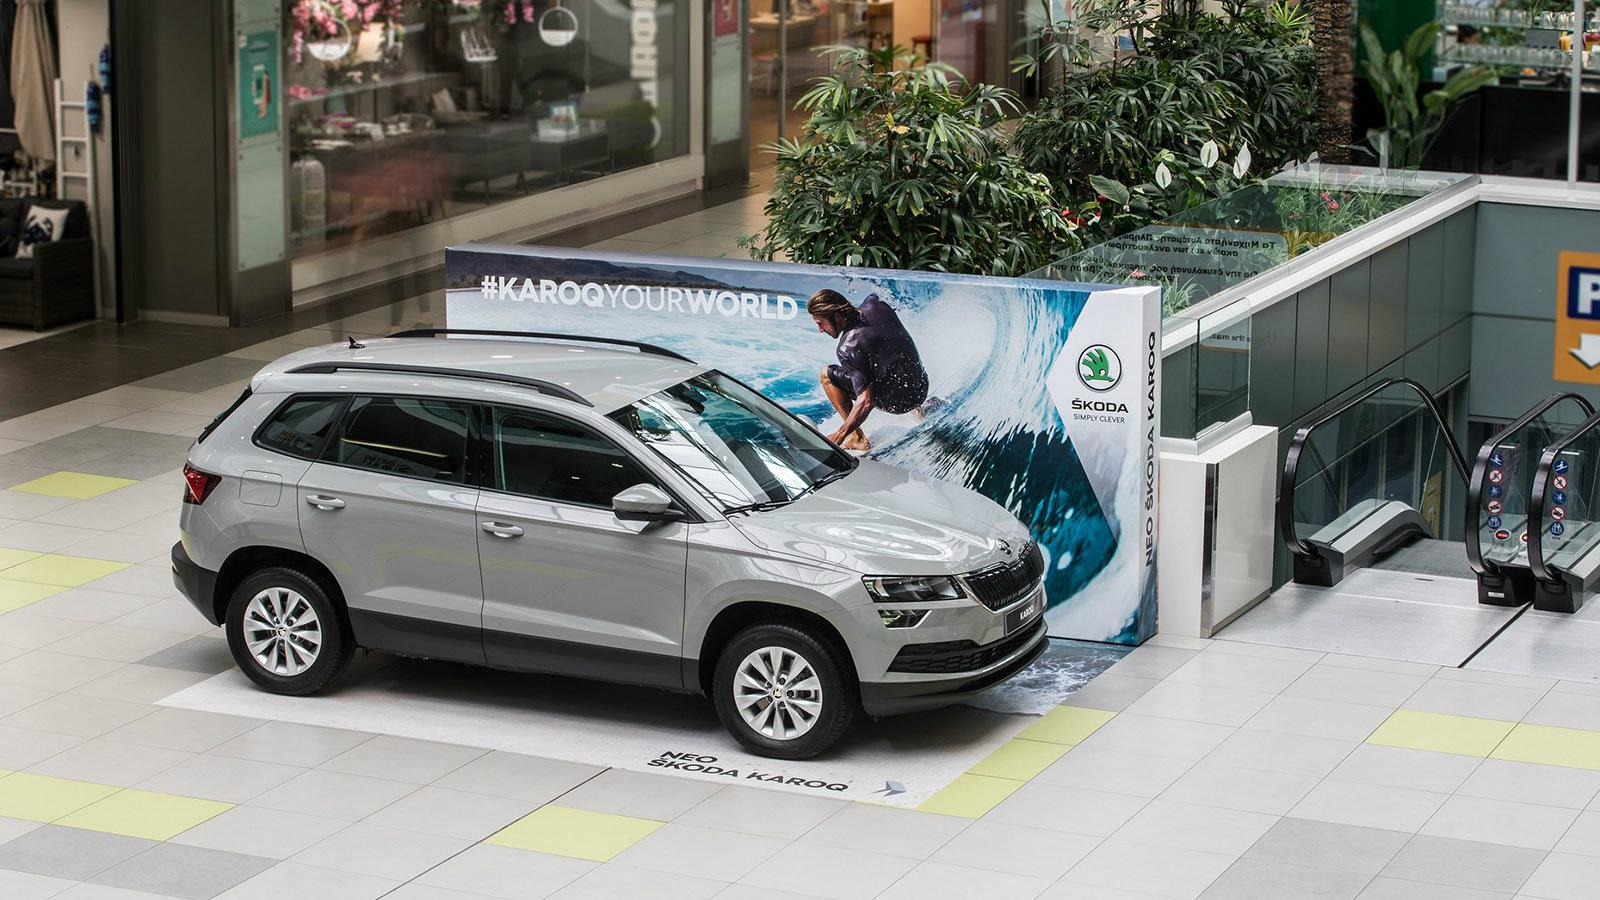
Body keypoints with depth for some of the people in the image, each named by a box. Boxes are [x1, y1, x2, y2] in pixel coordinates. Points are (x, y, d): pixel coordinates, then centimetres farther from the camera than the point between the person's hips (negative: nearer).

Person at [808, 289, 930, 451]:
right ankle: (919, 410, 39)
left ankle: (857, 438, -1)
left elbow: (866, 402, -27)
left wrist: (839, 437, -22)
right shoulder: (875, 306, -4)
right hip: (922, 387, 7)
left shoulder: (848, 348, -24)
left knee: (827, 376, -2)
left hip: (897, 401, -7)